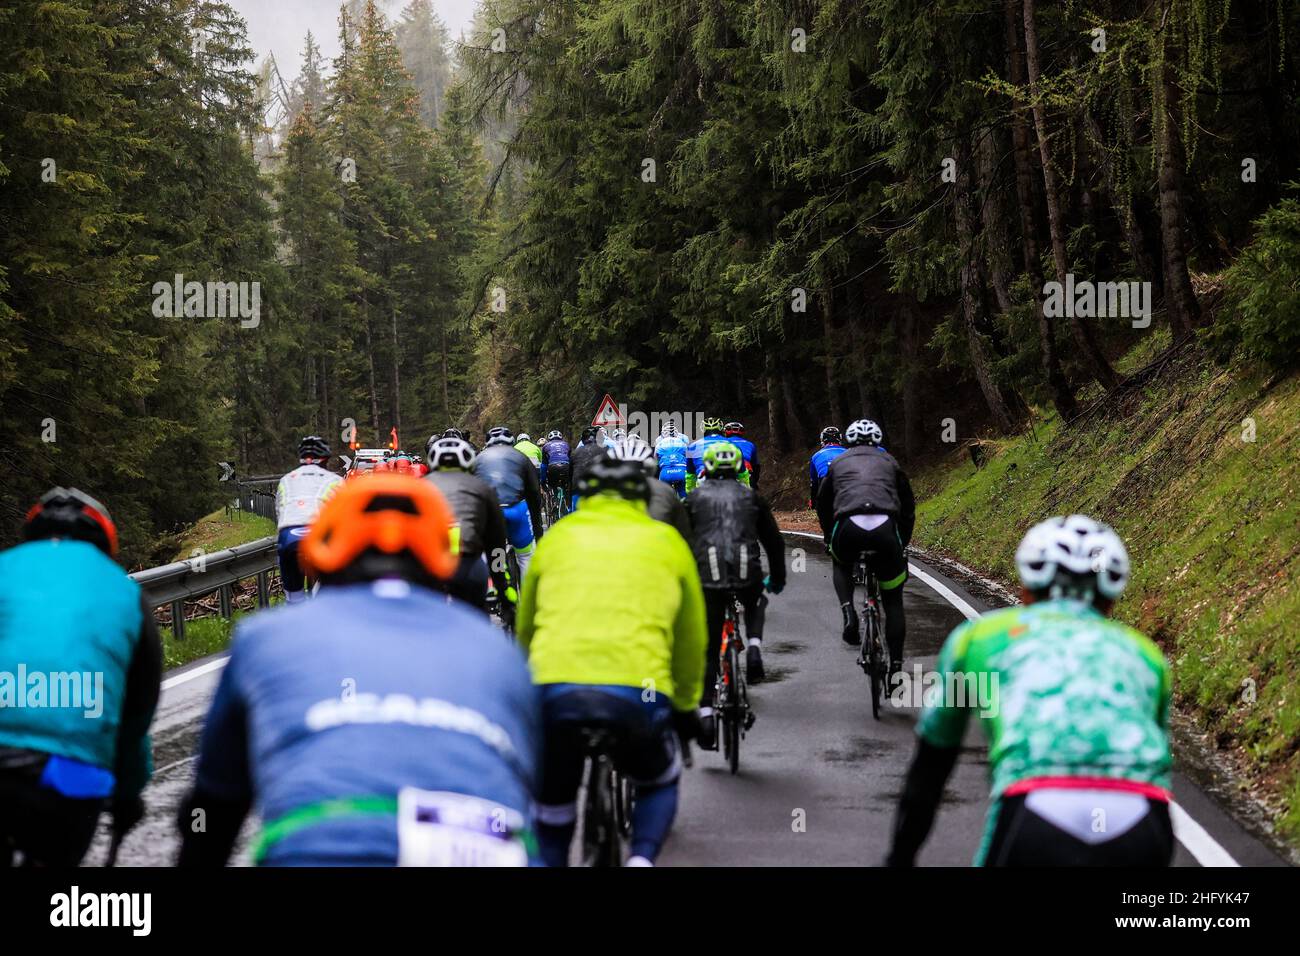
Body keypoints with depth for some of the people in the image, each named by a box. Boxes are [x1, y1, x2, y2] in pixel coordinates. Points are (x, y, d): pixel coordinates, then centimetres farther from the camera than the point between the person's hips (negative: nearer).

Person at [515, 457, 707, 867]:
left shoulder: (558, 537, 23)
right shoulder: (666, 541, 21)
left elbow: (524, 628, 32)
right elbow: (692, 638, 27)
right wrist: (686, 706, 43)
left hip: (556, 689, 1)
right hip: (639, 690, -1)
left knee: (552, 803, 24)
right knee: (660, 782, 28)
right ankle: (641, 859, 3)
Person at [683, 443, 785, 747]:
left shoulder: (696, 497, 16)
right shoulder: (751, 497, 19)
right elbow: (774, 541, 24)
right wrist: (777, 578, 38)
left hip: (707, 577, -1)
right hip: (747, 573, 1)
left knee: (708, 650, 8)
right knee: (755, 604, 37)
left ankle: (705, 713, -3)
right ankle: (753, 649, 10)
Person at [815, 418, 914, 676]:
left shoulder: (838, 463, 28)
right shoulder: (889, 462, 28)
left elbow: (822, 504, 36)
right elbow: (908, 505, 33)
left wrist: (829, 538, 51)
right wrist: (904, 543, 44)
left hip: (848, 525, 0)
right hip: (885, 527, 0)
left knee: (841, 565, 35)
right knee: (893, 601, 16)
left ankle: (849, 613, 9)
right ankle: (896, 664, 11)